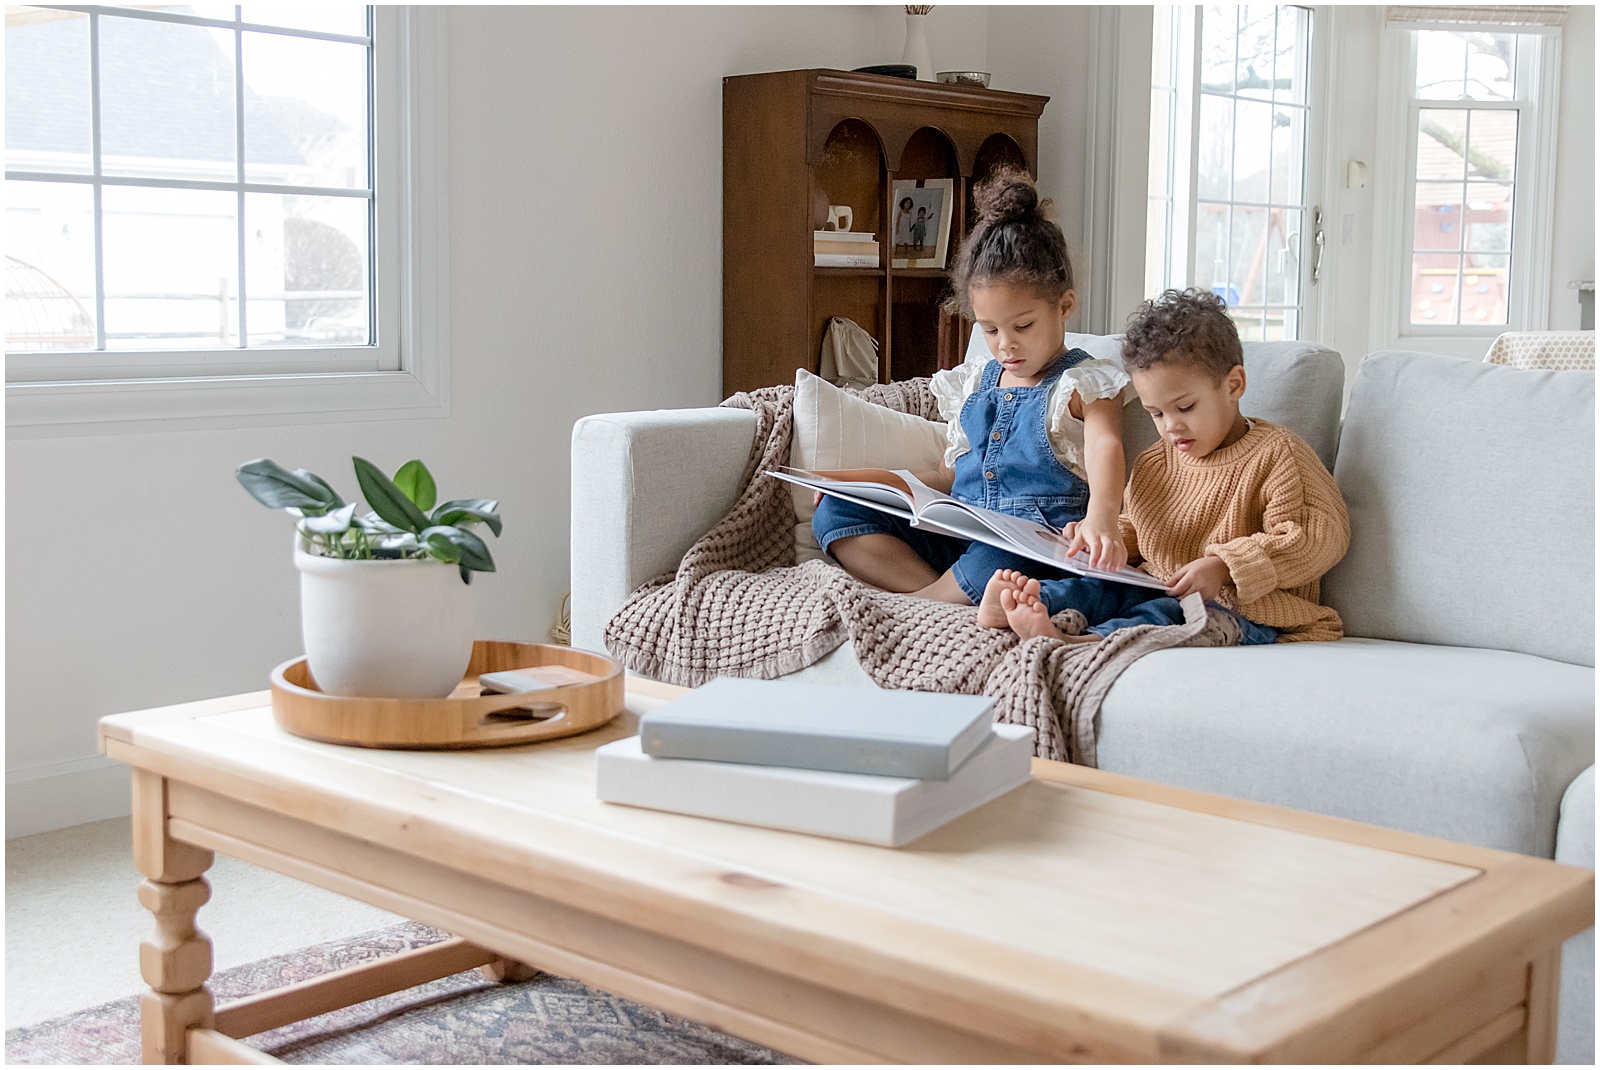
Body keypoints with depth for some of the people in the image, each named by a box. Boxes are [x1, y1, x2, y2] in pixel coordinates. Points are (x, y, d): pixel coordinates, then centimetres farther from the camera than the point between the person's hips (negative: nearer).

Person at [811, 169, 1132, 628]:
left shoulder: (1084, 384, 2)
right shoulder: (972, 383, 20)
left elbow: (1106, 449, -19)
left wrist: (1100, 517, -43)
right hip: (959, 535, 7)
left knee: (1000, 560, -44)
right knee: (835, 513, -8)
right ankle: (948, 597, -28)